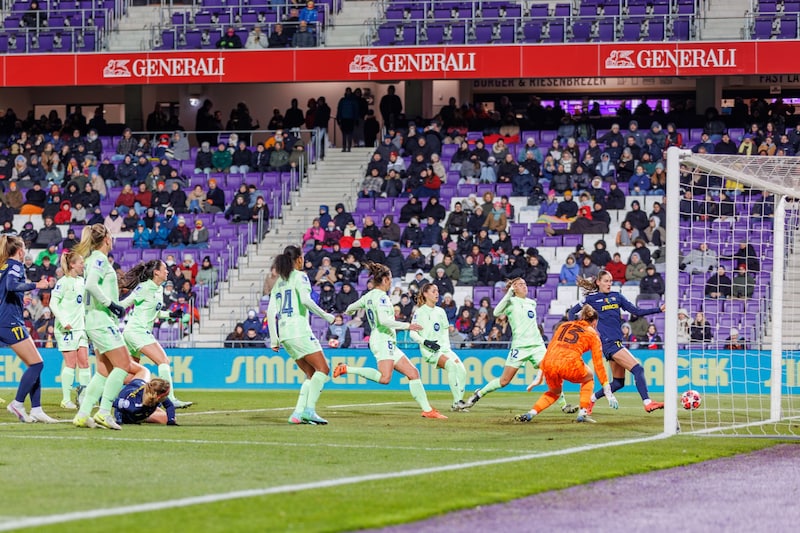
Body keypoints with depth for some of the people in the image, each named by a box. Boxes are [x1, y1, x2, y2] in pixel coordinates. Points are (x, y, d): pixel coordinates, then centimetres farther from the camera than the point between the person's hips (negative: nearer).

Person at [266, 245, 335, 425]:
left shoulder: (278, 282, 20)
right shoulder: (299, 276, -1)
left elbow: (271, 312, 15)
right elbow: (306, 300, -16)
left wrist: (274, 340, 15)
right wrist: (326, 316, -7)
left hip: (283, 333, 8)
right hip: (299, 330, -8)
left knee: (312, 374, 10)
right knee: (323, 369, -7)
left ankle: (298, 413, -1)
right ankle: (309, 410, -19)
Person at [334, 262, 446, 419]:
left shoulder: (368, 296, 16)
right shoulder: (381, 297, -11)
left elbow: (350, 309, 27)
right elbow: (384, 320, -23)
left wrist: (349, 312, 52)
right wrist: (407, 326, -17)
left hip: (389, 343, 11)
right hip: (383, 340, -11)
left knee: (413, 373, 7)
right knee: (384, 378, -29)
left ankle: (427, 409, 4)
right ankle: (346, 369, -21)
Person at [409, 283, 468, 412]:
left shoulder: (440, 311, 16)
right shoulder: (420, 312, -1)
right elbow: (412, 333, -4)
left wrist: (446, 345, 9)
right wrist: (426, 342, -18)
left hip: (444, 348, 6)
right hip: (429, 351, -6)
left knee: (461, 369, -15)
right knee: (451, 365, -29)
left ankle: (459, 401, -9)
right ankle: (456, 401, -26)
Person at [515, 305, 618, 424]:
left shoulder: (564, 326, 28)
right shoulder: (592, 334, 18)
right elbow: (598, 364, 15)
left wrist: (539, 376, 30)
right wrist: (608, 392, 17)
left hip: (549, 364, 4)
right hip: (570, 364, -4)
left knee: (554, 392, 31)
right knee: (588, 378, 29)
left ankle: (530, 414, 12)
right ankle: (583, 413, 16)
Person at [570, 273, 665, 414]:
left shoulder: (616, 296, 15)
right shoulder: (591, 298, 1)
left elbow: (637, 311, 12)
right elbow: (572, 312, 11)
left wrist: (659, 309, 2)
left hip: (617, 342, 7)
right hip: (608, 342, -7)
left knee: (618, 382, 10)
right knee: (638, 369, -17)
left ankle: (591, 399, 24)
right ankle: (647, 403, -21)